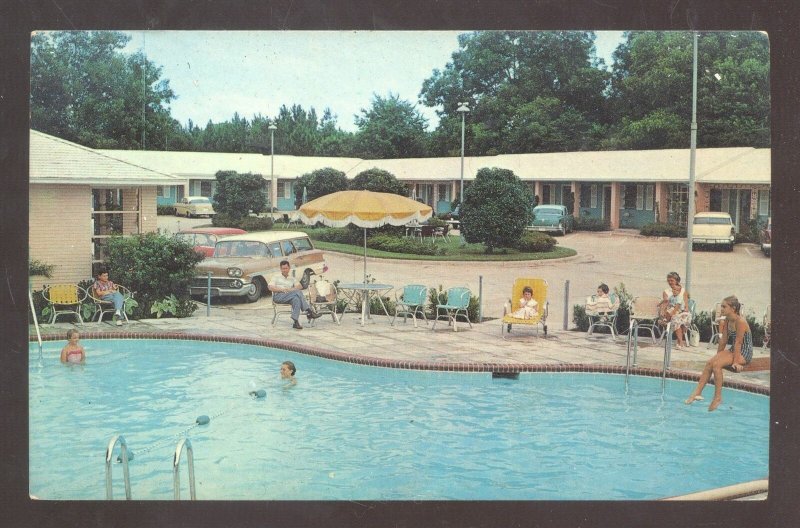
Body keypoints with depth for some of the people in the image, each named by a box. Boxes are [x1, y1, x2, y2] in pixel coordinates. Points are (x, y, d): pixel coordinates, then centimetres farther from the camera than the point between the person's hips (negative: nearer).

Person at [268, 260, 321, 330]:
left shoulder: (291, 278, 28)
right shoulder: (276, 276, 19)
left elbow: (300, 286, 11)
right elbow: (271, 288, 2)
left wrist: (291, 289, -9)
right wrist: (282, 289, -12)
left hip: (290, 298, 4)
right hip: (278, 296, -4)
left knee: (296, 299, -35)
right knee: (298, 292, -30)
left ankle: (296, 322, -45)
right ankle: (309, 311, -35)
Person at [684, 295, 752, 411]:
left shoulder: (740, 321, -19)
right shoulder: (726, 320, 7)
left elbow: (738, 343, -20)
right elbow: (723, 340, 12)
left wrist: (735, 362, -21)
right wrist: (717, 356, 15)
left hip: (744, 353, -8)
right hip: (733, 350, 8)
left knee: (716, 364, -25)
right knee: (709, 363, -10)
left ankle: (718, 397, -20)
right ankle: (697, 393, -12)